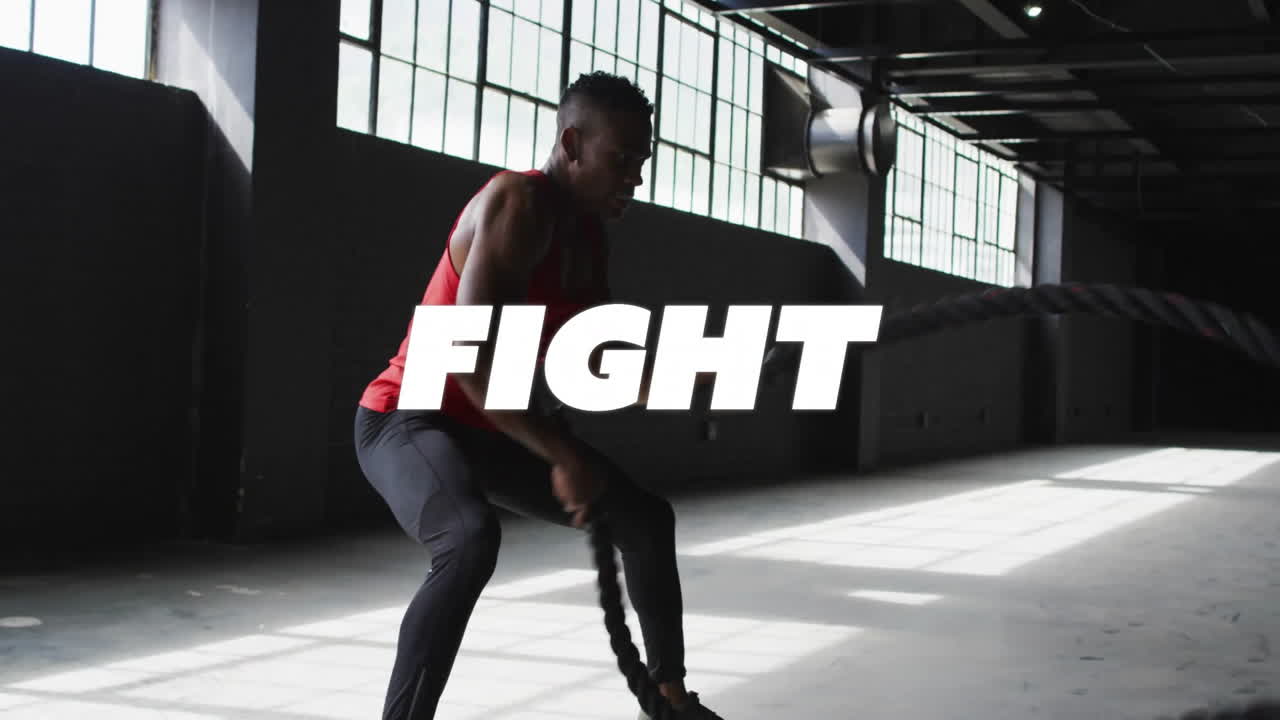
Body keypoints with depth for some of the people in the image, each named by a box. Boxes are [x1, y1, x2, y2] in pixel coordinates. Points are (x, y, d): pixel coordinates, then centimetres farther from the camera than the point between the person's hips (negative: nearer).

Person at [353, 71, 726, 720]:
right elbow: (473, 361, -33)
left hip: (492, 429, 10)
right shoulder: (517, 204, -24)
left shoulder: (589, 236, 5)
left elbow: (603, 364, 10)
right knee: (472, 541, -40)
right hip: (408, 419, -10)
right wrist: (566, 456, -29)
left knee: (646, 520, 14)